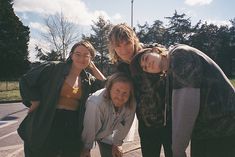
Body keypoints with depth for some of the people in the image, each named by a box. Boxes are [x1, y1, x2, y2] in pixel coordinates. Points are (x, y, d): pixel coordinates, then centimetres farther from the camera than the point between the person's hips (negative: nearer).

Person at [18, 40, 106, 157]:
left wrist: (93, 68, -1)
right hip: (45, 128, -4)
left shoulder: (88, 79, 6)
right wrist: (35, 102, -8)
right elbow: (26, 80, -4)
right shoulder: (53, 68, -8)